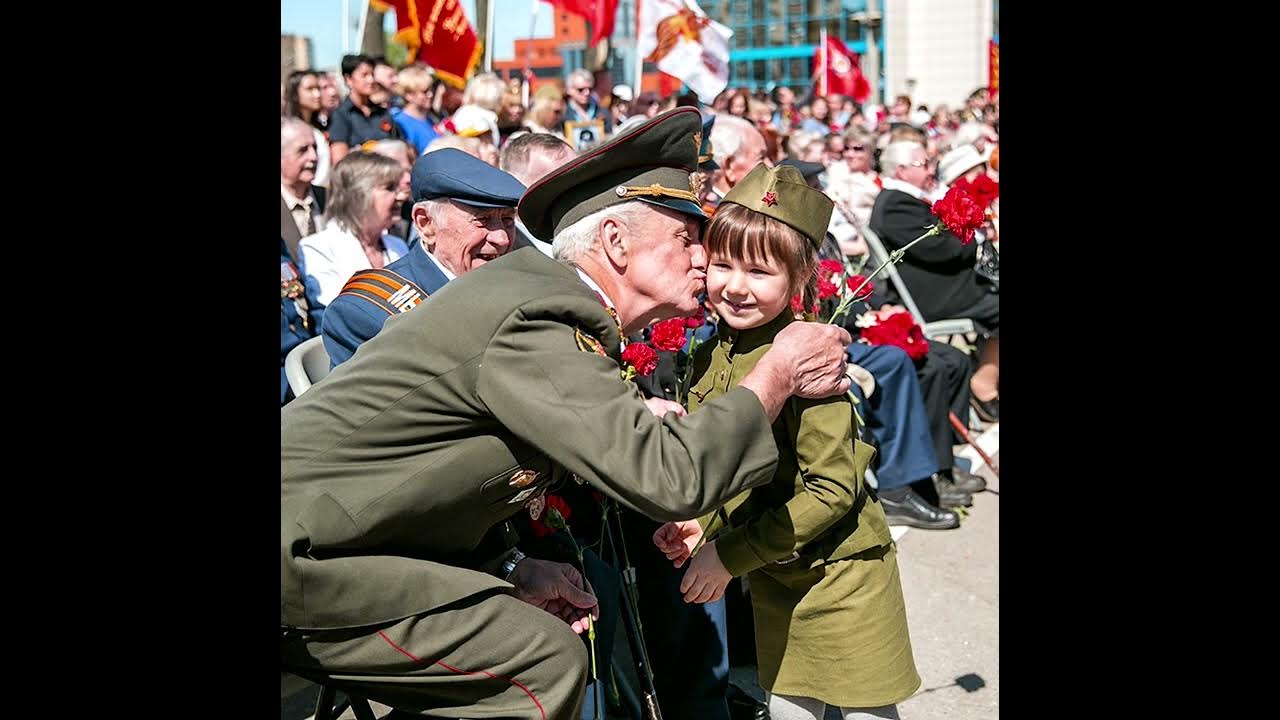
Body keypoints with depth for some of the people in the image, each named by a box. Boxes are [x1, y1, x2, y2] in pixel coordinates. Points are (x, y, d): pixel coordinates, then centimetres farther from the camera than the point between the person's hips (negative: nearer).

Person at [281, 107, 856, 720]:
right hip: (296, 558, -10)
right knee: (545, 664, -11)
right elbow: (672, 477, -27)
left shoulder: (535, 292, 10)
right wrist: (777, 375, -12)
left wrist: (511, 572, 3)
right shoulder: (534, 322, -20)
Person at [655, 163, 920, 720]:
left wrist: (731, 556, -22)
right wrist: (701, 523, -6)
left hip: (840, 573, -6)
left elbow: (832, 490, -23)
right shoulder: (709, 358, -2)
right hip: (773, 579, 6)